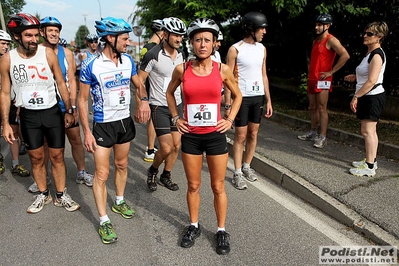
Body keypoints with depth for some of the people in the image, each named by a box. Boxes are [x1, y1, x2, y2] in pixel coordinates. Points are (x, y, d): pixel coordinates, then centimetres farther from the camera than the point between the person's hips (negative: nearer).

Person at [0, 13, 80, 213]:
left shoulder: (48, 54, -9)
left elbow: (61, 83, 0)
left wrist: (69, 110, -1)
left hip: (52, 112, -1)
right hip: (28, 116, 1)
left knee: (57, 157, 6)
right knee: (36, 158, 12)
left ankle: (61, 195, 21)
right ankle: (43, 194, 30)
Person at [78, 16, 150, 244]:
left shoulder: (128, 60, -1)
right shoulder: (90, 65, -15)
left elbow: (139, 84, 12)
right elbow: (83, 100, -9)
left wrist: (144, 100, -12)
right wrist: (87, 132, -13)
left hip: (125, 120, 5)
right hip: (103, 124, -5)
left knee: (122, 165, 18)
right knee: (102, 173, -1)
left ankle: (119, 202, 39)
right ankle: (104, 221, 13)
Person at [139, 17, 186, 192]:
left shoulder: (181, 55, 4)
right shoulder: (153, 55, -15)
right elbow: (139, 81, -10)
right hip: (159, 107, -6)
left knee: (176, 145, 8)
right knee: (166, 148, -9)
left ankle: (166, 176, 29)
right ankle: (152, 171, 22)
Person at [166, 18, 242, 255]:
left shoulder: (223, 70, -5)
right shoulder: (182, 69, -4)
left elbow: (237, 95, 11)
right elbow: (170, 92, 15)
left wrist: (230, 120, 0)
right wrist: (176, 117, 5)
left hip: (215, 135, 0)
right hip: (190, 136, 1)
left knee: (218, 187, 10)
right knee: (193, 186, 14)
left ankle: (222, 231, 29)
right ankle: (194, 226, 35)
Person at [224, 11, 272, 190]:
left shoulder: (262, 49, 9)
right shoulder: (235, 49, -8)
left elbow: (264, 76, 13)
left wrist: (268, 100, 9)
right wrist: (228, 104, -13)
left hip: (258, 97, 6)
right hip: (242, 97, -5)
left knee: (253, 134, 11)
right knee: (240, 136, 0)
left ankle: (247, 167, 27)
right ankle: (237, 174, 10)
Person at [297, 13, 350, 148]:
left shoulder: (331, 40, -9)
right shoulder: (316, 40, 17)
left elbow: (345, 55, -19)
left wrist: (331, 71, -17)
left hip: (322, 81, -8)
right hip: (312, 79, 8)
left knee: (322, 109, -7)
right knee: (312, 108, 13)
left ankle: (322, 138, -2)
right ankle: (312, 132, 24)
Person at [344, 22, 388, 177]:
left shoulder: (377, 55, -16)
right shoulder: (370, 53, 15)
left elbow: (371, 81, -23)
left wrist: (356, 97, -21)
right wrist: (355, 77, 12)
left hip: (372, 97, -11)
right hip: (369, 97, 11)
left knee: (367, 131, -8)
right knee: (370, 131, 15)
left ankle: (369, 167, -2)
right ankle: (371, 161, 26)